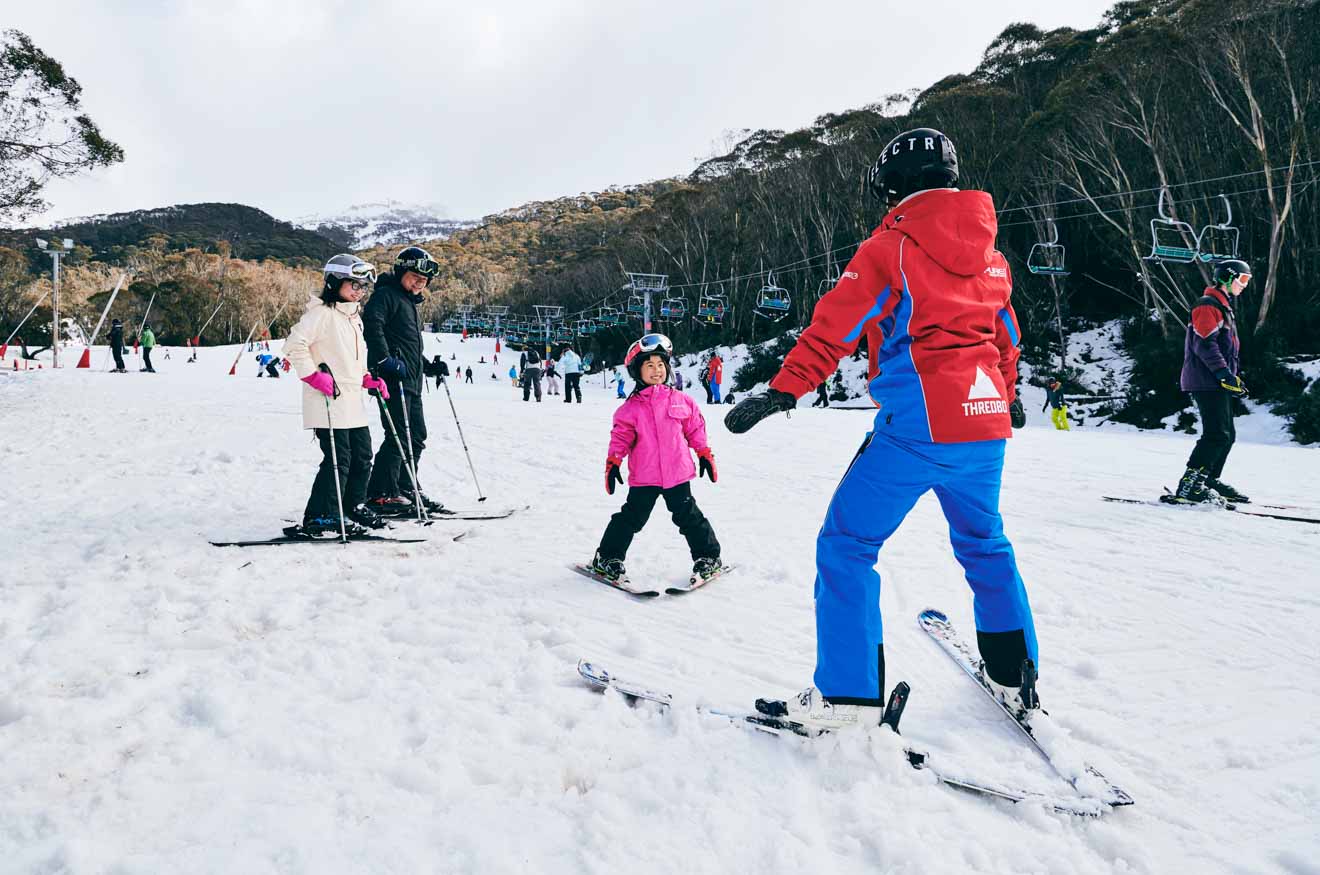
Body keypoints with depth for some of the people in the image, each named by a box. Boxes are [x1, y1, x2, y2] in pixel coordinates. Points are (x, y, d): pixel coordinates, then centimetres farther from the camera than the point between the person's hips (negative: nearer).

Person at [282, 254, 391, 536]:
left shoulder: (355, 317, 20)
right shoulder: (322, 312, -9)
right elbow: (294, 344, -17)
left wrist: (368, 379, 16)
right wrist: (314, 376, -21)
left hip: (353, 402, 9)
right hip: (328, 402, -9)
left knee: (362, 457, 13)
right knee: (338, 459, -10)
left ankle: (355, 506, 29)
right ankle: (320, 518, -2)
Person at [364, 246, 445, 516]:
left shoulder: (410, 302, 24)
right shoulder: (386, 294, -5)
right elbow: (371, 323, -22)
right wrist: (385, 359, -27)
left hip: (411, 381, 10)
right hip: (393, 377, -10)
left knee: (416, 436, 13)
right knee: (398, 436, -12)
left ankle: (406, 489, 23)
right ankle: (380, 494, -7)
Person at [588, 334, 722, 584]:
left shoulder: (681, 401, 3)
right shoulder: (631, 408, -2)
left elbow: (695, 429, 11)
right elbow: (621, 436, -1)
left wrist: (705, 455, 12)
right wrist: (613, 462, -9)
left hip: (677, 472, 1)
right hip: (643, 476, -1)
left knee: (688, 516, 9)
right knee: (632, 517, 4)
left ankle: (708, 556, 23)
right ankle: (607, 557, 19)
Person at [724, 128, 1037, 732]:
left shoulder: (891, 245, -4)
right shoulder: (990, 251, 15)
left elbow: (835, 325, -13)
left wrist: (783, 390, -14)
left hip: (918, 424, -7)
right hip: (985, 425, 7)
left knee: (847, 545, 1)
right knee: (984, 543, 24)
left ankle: (848, 694, -1)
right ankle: (1015, 679, 34)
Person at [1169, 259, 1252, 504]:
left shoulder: (1224, 308, 24)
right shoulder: (1208, 306, -9)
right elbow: (1205, 345, -20)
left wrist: (1235, 377, 19)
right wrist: (1226, 375, -23)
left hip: (1218, 383, 11)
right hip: (1207, 382, -11)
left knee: (1227, 435, 12)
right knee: (1218, 434, -16)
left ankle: (1209, 480, 21)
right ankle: (1189, 485, -17)